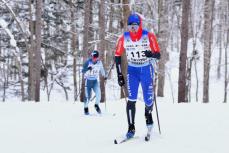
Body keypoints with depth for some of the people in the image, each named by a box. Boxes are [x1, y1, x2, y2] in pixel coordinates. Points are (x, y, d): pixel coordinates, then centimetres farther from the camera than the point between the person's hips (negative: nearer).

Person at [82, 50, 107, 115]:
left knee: (98, 93, -16)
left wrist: (104, 76, 26)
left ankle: (97, 105, 9)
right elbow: (83, 71, -21)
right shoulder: (88, 62, -14)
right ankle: (86, 108, 22)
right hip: (88, 80, -2)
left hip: (95, 81, 3)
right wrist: (87, 68, -40)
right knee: (88, 96, -1)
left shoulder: (99, 62, -3)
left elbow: (101, 69, 17)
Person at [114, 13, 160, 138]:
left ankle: (148, 114, 35)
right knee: (131, 99, -12)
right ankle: (131, 128, -5)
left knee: (148, 99, 0)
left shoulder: (149, 36, -14)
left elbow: (158, 55, -11)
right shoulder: (124, 38, -9)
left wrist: (151, 54, -36)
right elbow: (117, 56, 1)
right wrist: (120, 75, -3)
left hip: (146, 70, -1)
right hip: (132, 71, 1)